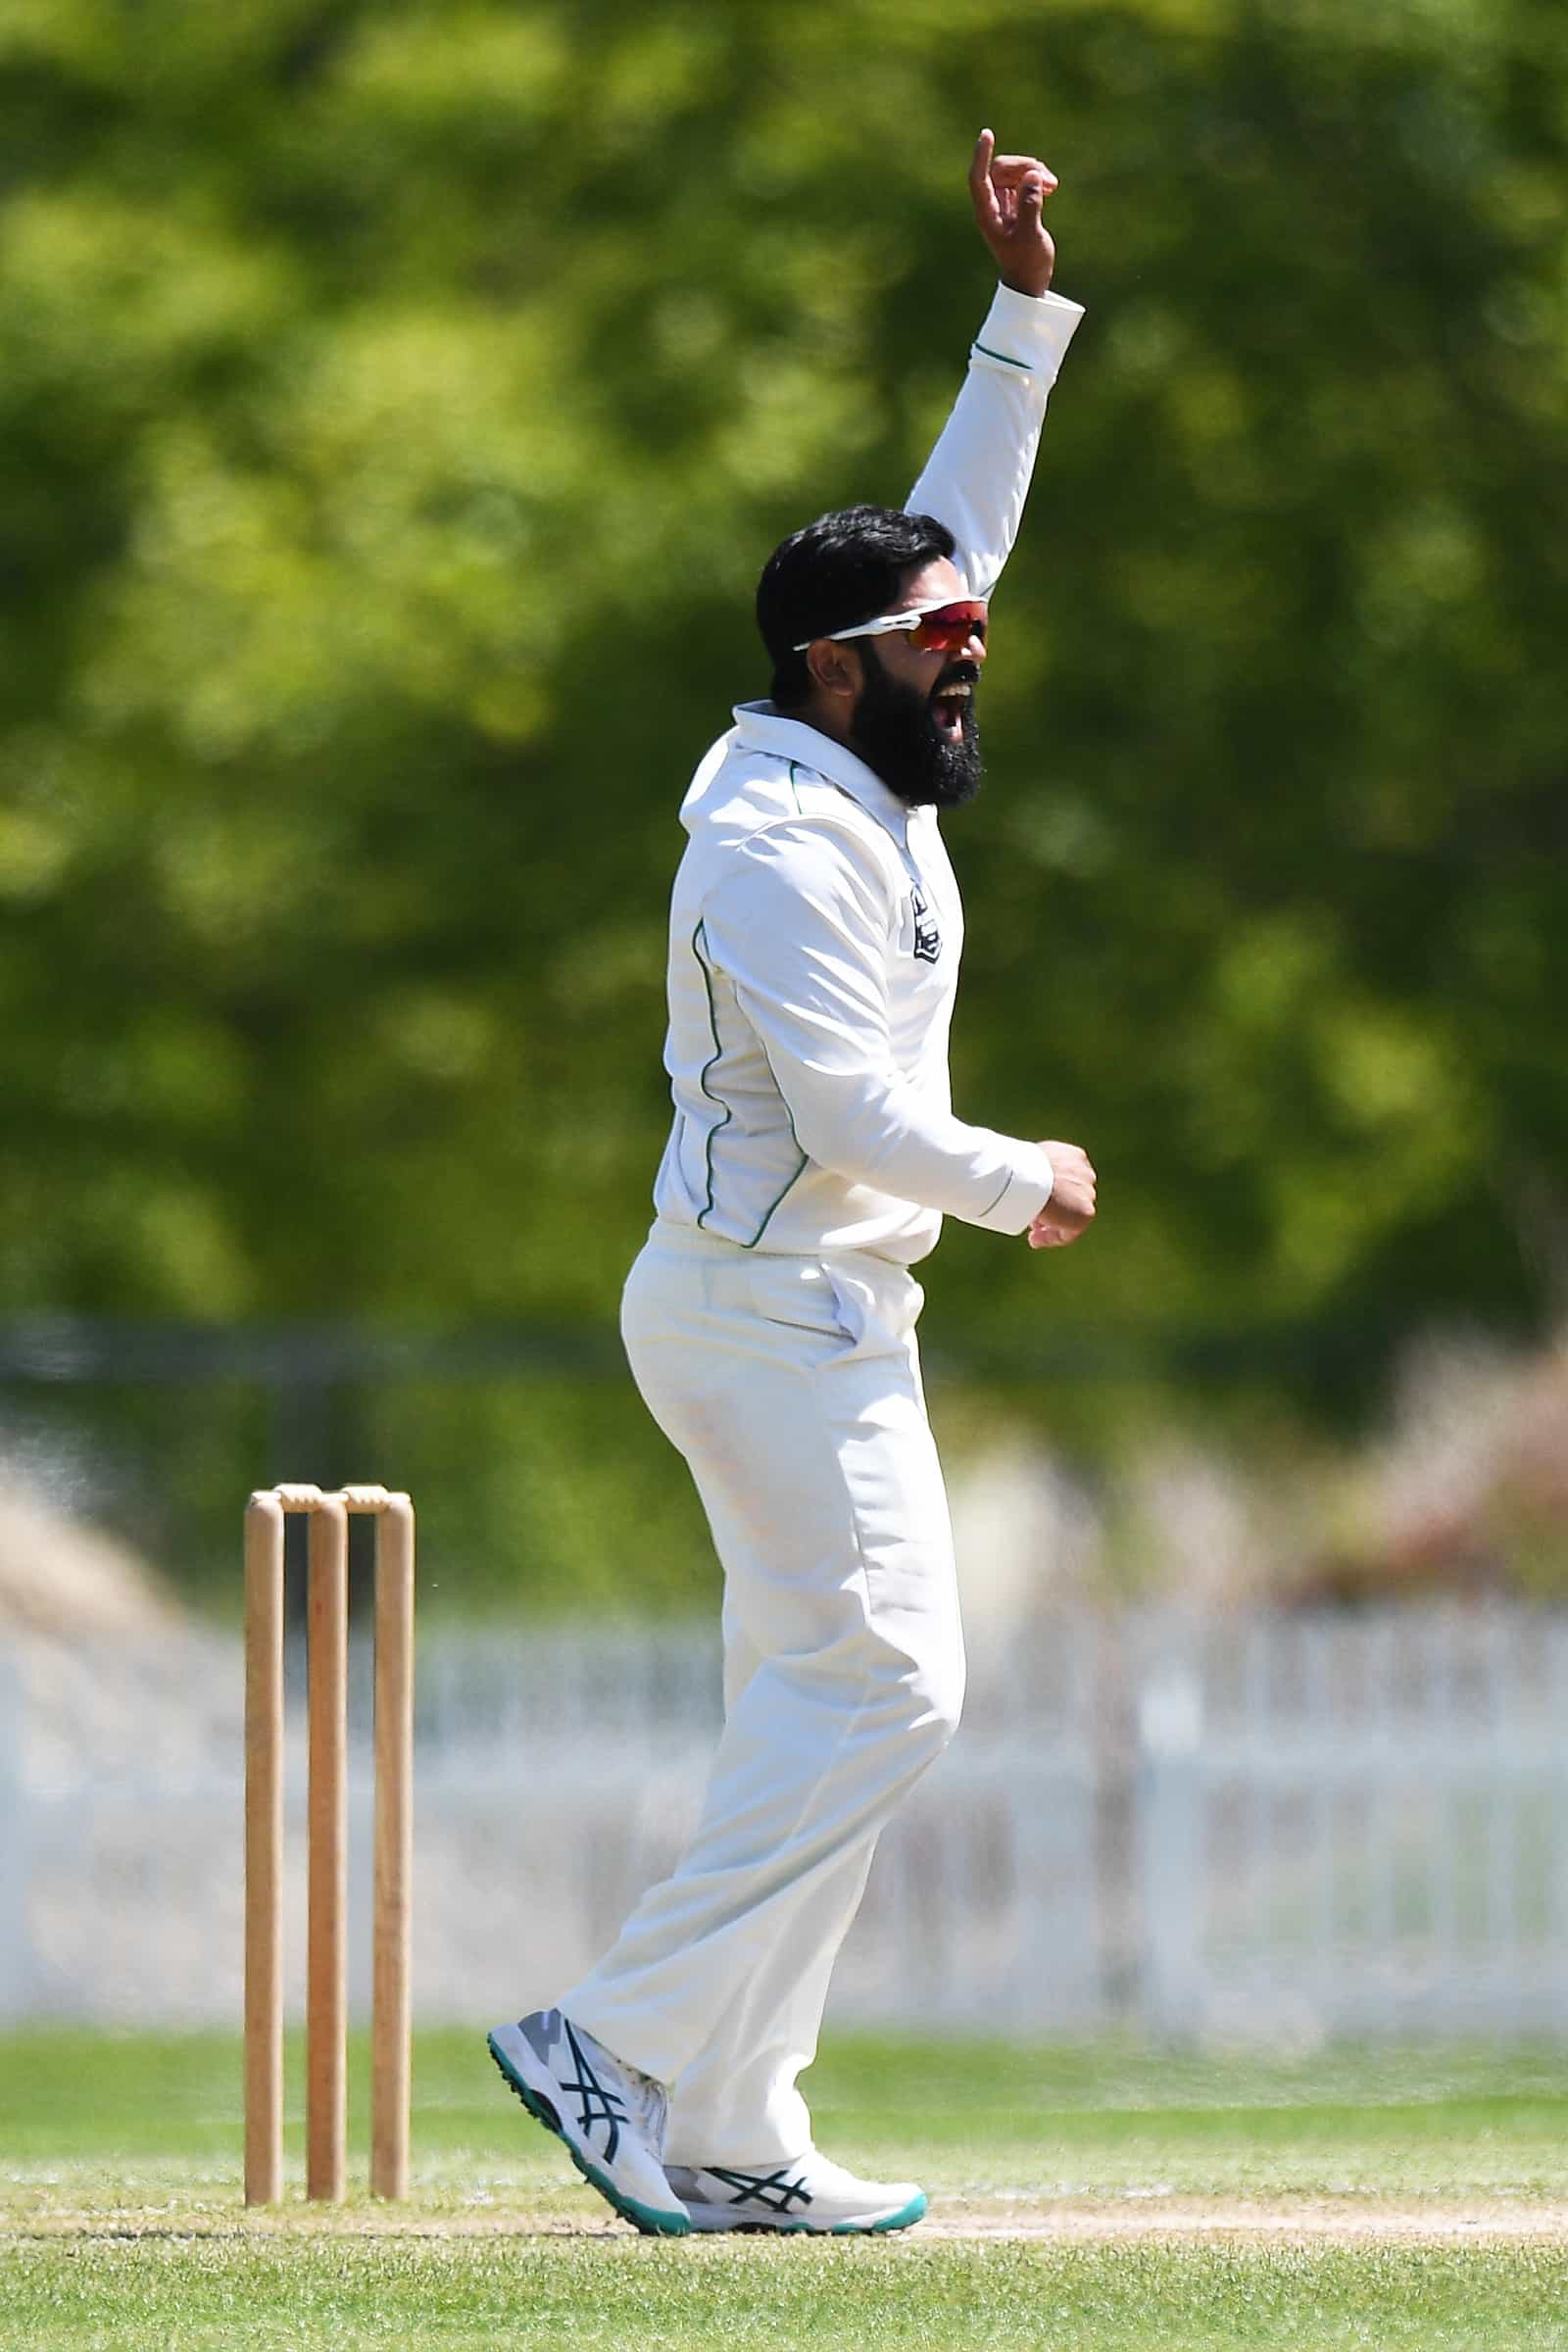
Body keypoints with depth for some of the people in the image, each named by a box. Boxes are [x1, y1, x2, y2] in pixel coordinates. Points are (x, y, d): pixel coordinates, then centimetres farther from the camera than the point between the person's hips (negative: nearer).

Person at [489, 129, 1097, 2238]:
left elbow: (953, 528, 19)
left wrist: (1026, 307, 11)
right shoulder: (780, 844, -18)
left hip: (820, 1311, 10)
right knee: (881, 1685, -13)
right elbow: (855, 1117, -24)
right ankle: (628, 2047, -12)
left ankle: (728, 2140, 8)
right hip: (778, 1314, -10)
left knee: (818, 1713, 8)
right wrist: (1027, 1186, -8)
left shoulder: (869, 775, 10)